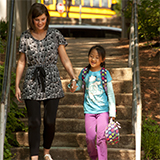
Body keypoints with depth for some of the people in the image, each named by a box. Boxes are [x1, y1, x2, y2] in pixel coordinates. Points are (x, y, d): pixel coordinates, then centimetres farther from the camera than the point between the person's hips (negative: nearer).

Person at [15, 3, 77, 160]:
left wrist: (73, 78, -11)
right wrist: (17, 86, 4)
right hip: (32, 84, 0)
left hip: (52, 82, 0)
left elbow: (65, 59, 2)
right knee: (34, 122, -2)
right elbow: (21, 63, 7)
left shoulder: (55, 35, 0)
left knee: (50, 121, 4)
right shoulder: (25, 37, 1)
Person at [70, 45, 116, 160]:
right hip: (89, 110, 2)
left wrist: (112, 113, -4)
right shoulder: (85, 72, 2)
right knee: (90, 137, 3)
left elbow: (110, 93, -2)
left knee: (101, 136, -9)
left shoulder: (105, 73, -5)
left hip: (103, 110, -2)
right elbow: (79, 85, 16)